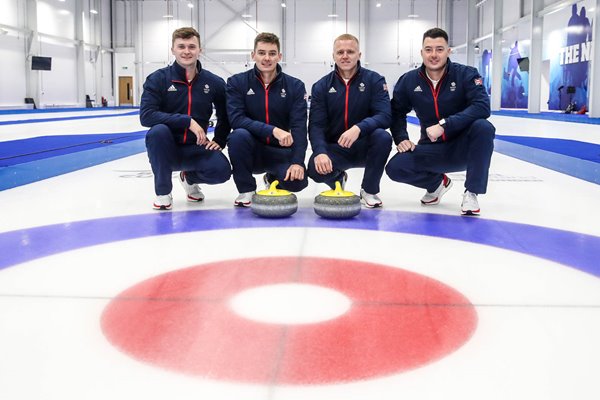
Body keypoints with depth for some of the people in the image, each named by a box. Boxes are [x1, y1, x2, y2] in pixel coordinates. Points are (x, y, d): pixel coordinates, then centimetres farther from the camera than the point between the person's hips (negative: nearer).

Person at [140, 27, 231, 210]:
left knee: (221, 170, -26)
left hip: (195, 148, 2)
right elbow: (146, 115, -22)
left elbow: (225, 116, 15)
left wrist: (219, 141, 0)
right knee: (158, 131, -35)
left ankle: (190, 178, 13)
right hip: (166, 150, -1)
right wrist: (187, 121, -27)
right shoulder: (158, 79, -8)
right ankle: (163, 191, -13)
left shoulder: (214, 83, -1)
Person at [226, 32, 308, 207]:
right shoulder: (237, 82, -5)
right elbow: (236, 119, -19)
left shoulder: (295, 86, -3)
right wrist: (273, 130, -32)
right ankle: (246, 190, -10)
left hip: (281, 152, 1)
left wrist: (297, 162, -28)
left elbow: (299, 127, -13)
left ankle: (272, 179, 14)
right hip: (252, 152, -1)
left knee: (298, 181, -27)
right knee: (239, 135, -33)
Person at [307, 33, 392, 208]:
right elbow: (316, 125, -10)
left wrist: (359, 128, -38)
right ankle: (338, 180, 12)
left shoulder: (374, 80, -5)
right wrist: (320, 152, -30)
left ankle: (369, 190, -8)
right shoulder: (321, 86, -1)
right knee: (315, 168, -29)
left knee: (382, 136, -32)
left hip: (364, 147, -1)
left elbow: (384, 116, -18)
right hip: (334, 149, 1)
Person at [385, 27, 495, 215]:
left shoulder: (466, 75, -13)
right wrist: (401, 138, -8)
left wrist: (444, 125, -34)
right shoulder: (409, 80, -3)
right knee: (395, 168, -21)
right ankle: (437, 182, 13)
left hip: (463, 148, -2)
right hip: (431, 150, 3)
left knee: (483, 127, -34)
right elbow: (396, 112, 10)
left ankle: (471, 193, -16)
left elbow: (482, 107, -27)